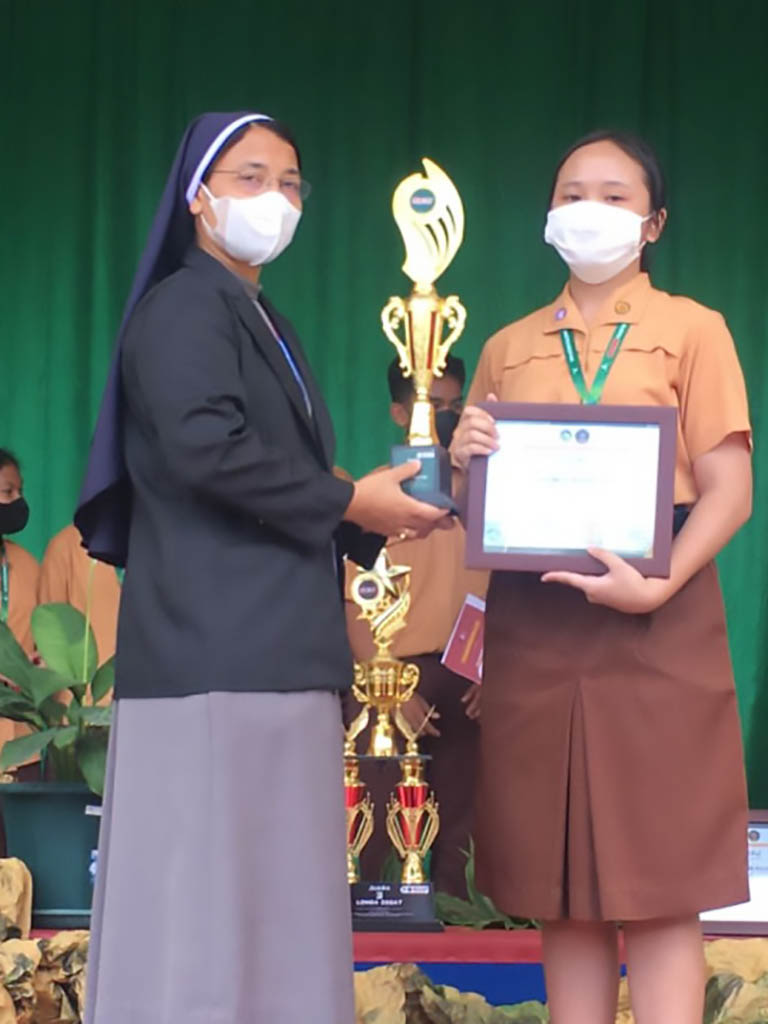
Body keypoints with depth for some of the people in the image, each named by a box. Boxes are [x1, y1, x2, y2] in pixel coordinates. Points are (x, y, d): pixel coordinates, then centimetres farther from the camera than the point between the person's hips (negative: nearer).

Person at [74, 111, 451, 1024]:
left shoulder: (266, 326, 23)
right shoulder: (182, 309, -5)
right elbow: (205, 446, -21)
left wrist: (372, 512, 8)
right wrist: (346, 501, -12)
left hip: (275, 652, 9)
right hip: (215, 651, -9)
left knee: (275, 900, 7)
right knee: (207, 891, -9)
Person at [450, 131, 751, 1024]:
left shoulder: (692, 330, 5)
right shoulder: (508, 349, 15)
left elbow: (728, 490, -3)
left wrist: (658, 584, -19)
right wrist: (467, 461, -4)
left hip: (655, 626, -3)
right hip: (533, 628, 4)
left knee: (659, 892, -6)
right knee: (564, 898, 4)